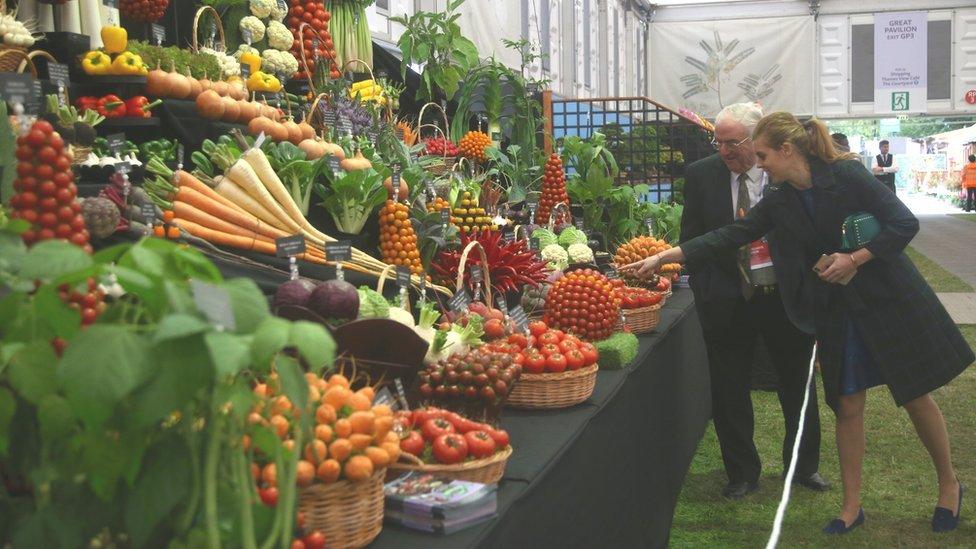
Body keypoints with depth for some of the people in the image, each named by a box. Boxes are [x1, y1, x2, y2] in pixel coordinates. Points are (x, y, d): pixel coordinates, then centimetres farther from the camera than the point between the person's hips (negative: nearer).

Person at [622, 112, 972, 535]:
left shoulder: (847, 175, -14)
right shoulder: (779, 203, 1)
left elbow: (905, 223, -15)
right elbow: (731, 235, -2)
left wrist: (854, 259, -21)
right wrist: (664, 257, -7)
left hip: (890, 298, -4)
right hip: (837, 308, 5)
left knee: (916, 395, 6)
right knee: (847, 407, 6)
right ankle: (852, 507, 18)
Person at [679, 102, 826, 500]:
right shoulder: (700, 175, -3)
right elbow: (691, 240, 2)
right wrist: (705, 289, -5)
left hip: (786, 298, 0)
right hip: (728, 302, 0)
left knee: (798, 386, 15)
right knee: (728, 393, 7)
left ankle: (804, 466, 35)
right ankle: (742, 473, 25)